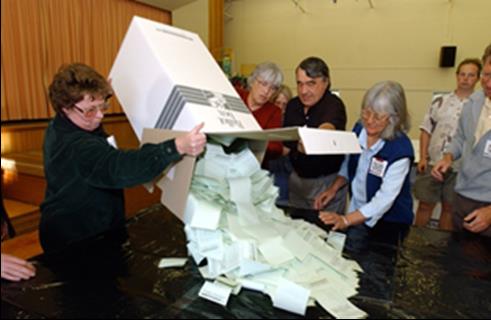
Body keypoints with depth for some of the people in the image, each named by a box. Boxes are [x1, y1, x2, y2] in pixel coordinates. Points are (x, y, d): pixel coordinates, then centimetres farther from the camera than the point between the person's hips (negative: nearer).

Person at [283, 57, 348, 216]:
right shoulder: (292, 105, 1)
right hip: (297, 177, 5)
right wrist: (298, 146, -11)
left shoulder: (334, 105, -18)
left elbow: (328, 127, -41)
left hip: (327, 180, -5)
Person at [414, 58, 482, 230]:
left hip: (460, 168, 0)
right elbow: (426, 130, 4)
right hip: (433, 164, 0)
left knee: (449, 208, 13)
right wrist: (423, 157, -4)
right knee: (425, 204, 8)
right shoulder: (440, 101, 3)